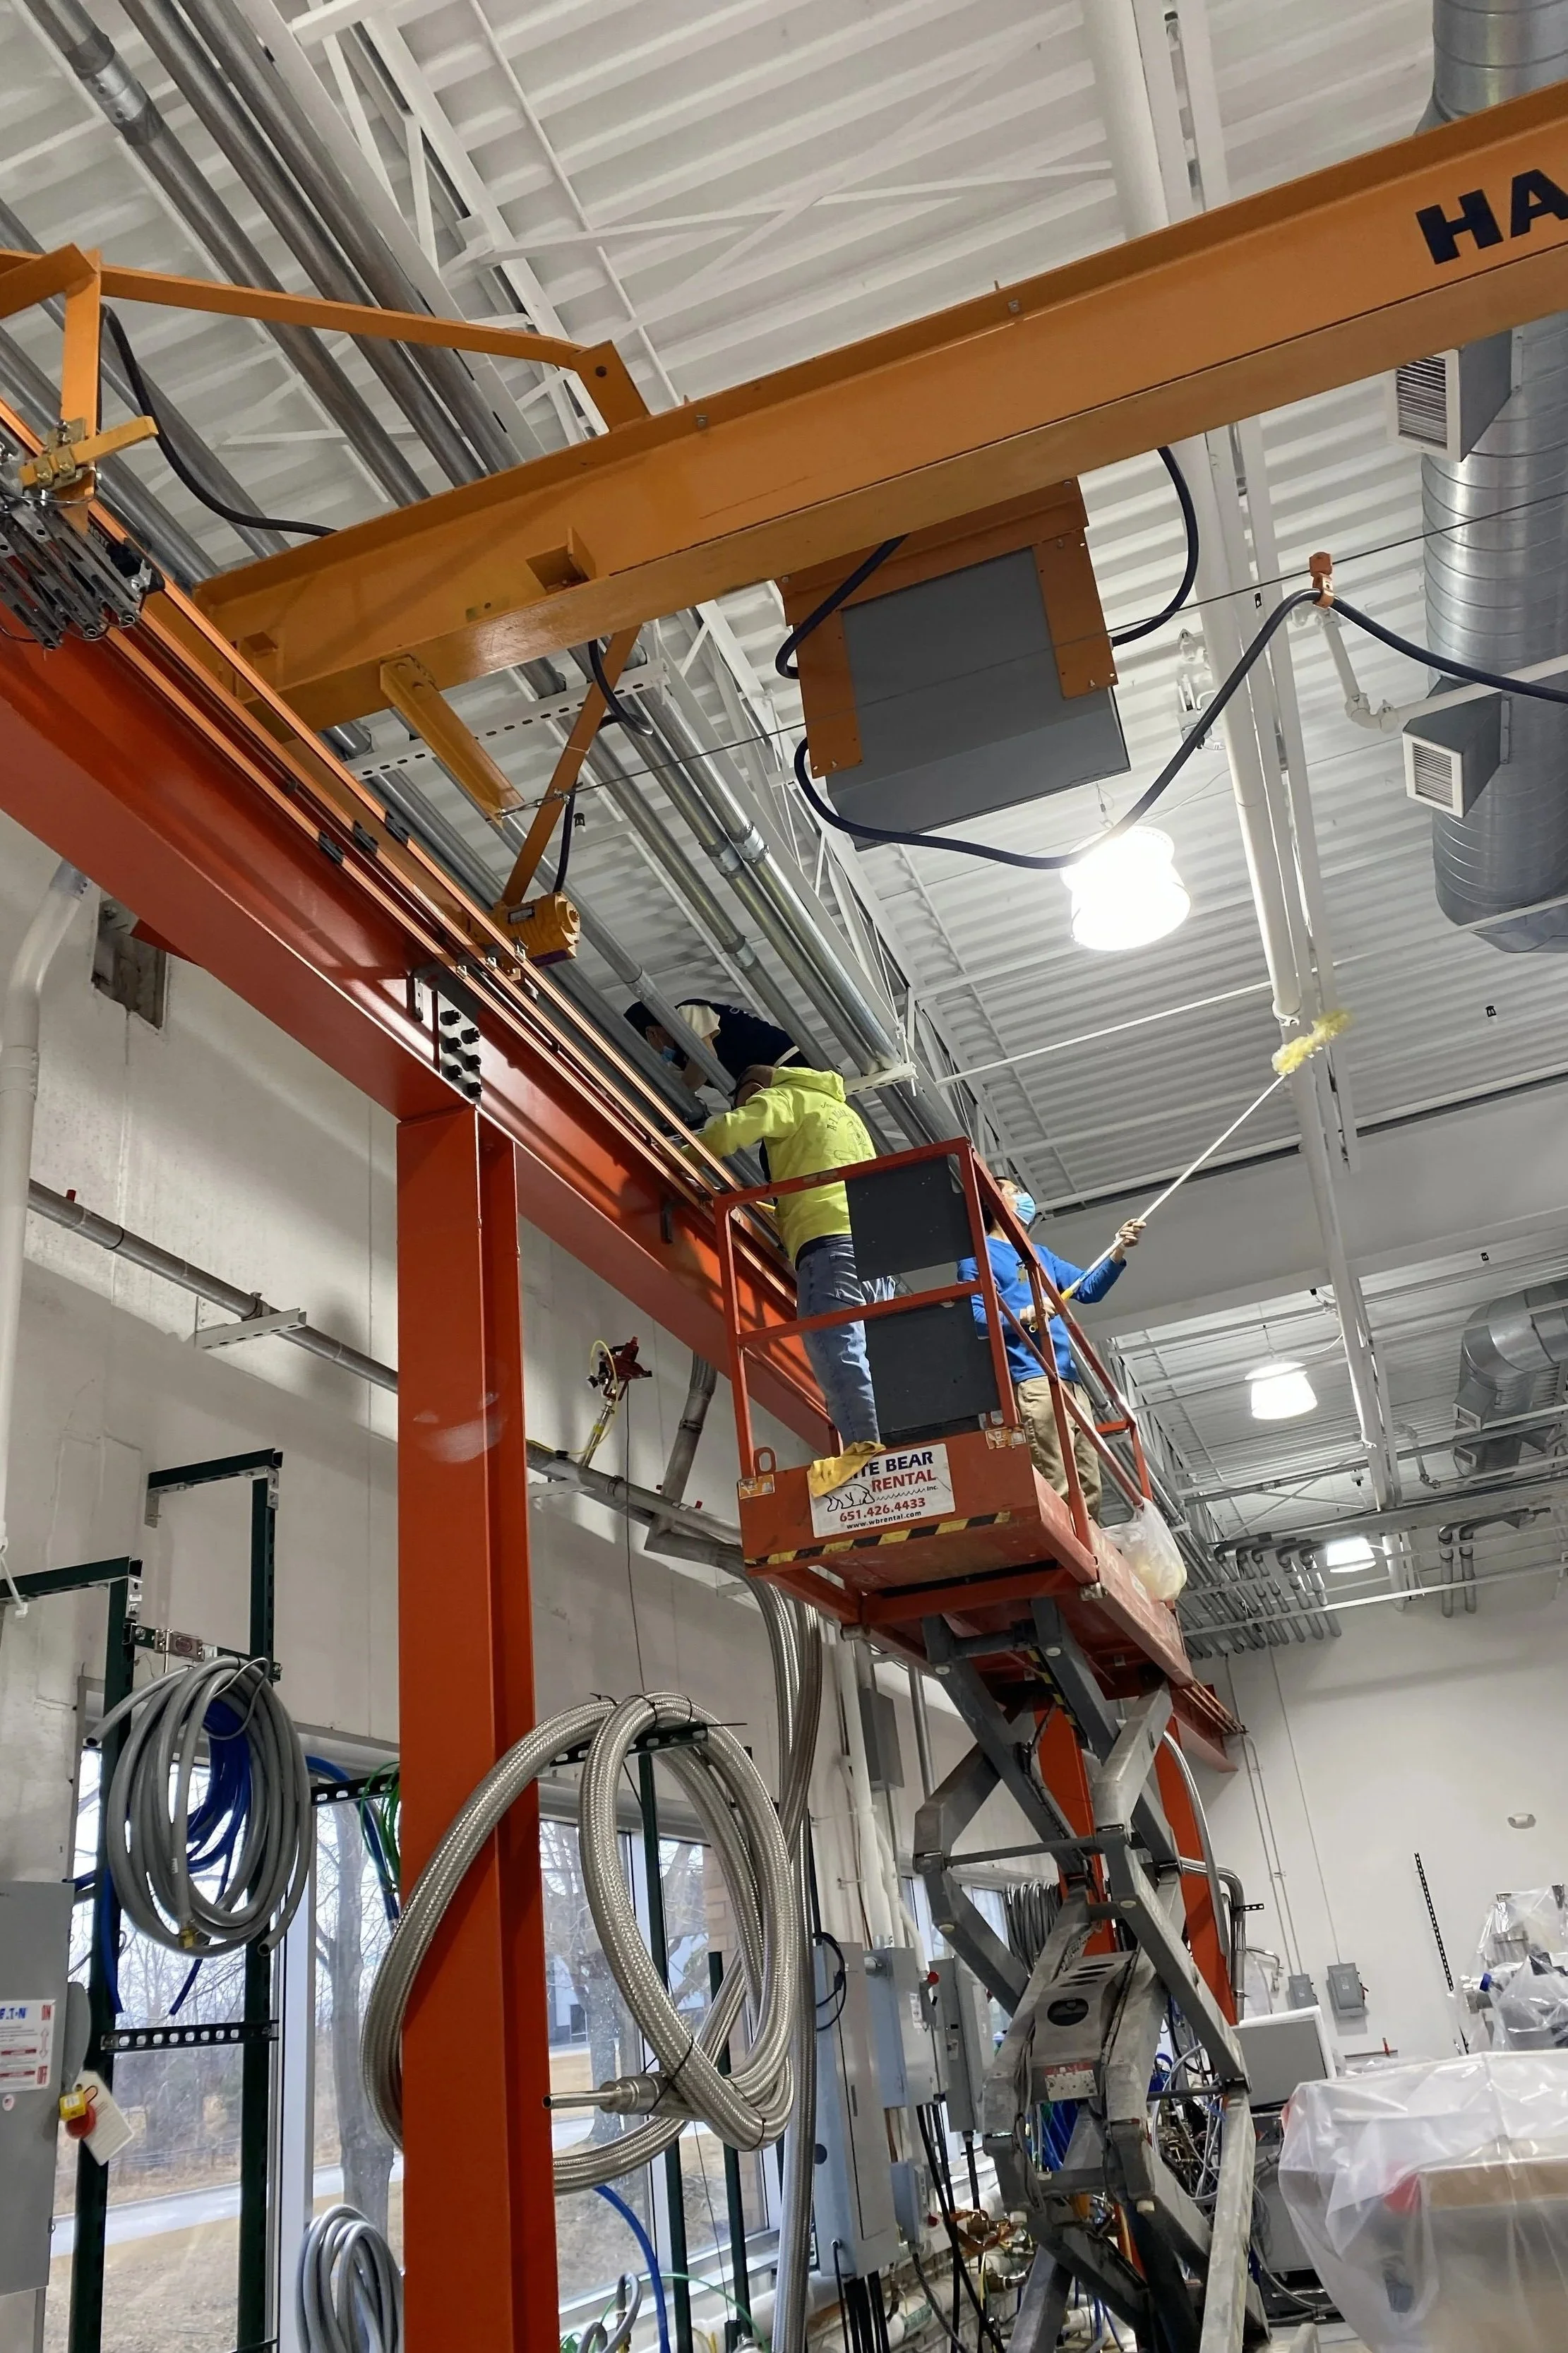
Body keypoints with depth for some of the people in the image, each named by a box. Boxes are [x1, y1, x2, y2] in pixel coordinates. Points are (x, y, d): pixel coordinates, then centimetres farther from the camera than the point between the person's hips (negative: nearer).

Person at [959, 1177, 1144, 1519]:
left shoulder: (1040, 1254, 30)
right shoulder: (980, 1252, 7)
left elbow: (1088, 1289, 20)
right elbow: (973, 1316, -5)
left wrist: (1117, 1253, 6)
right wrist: (1023, 1316, -19)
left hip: (1070, 1379, 8)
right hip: (1032, 1379, -8)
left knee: (1089, 1490, 2)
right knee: (1059, 1491, -19)